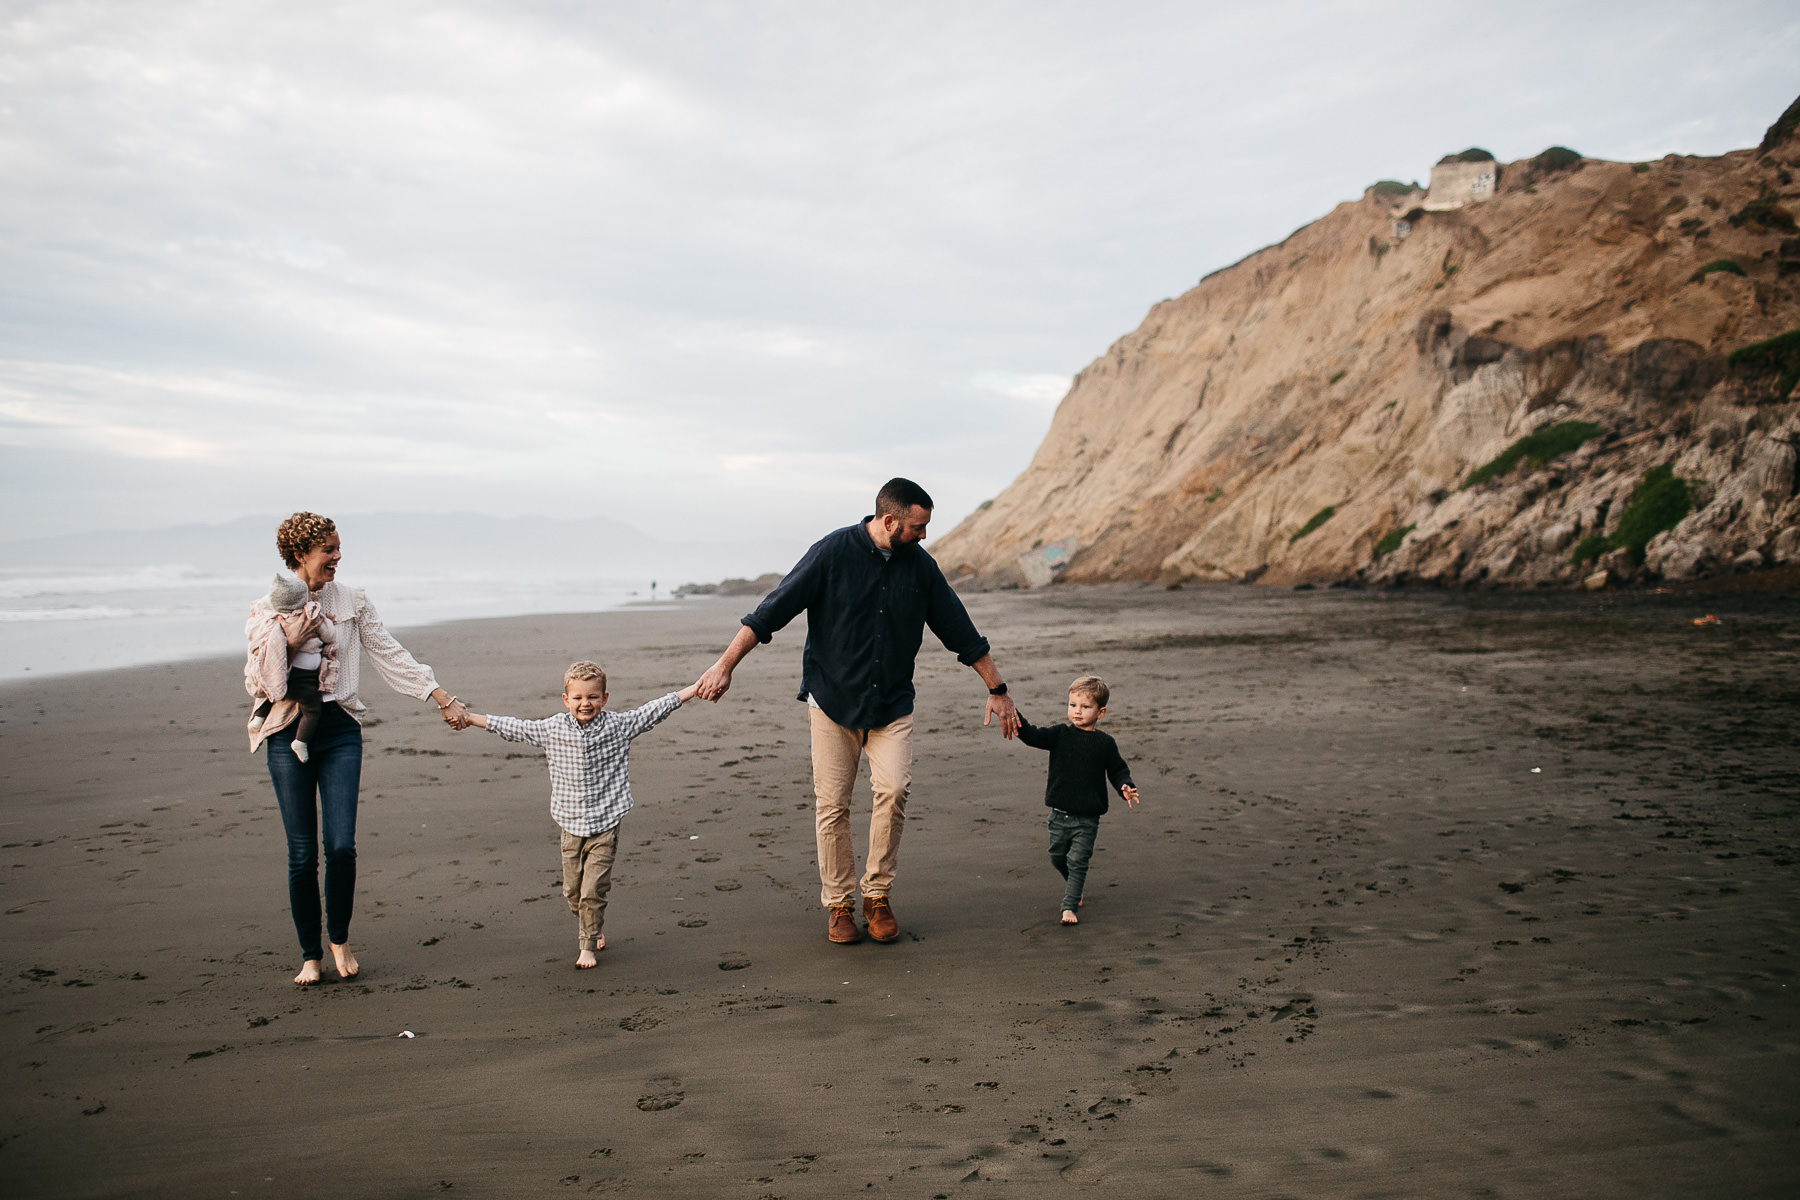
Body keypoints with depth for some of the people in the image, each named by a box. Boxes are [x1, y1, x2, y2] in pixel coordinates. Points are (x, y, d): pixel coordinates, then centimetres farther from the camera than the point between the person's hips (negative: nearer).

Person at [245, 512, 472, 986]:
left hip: (340, 731, 1)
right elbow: (257, 682, -1)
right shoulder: (266, 611, 3)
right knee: (302, 853, 1)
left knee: (341, 845, -7)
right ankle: (310, 955, 17)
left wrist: (444, 698, 0)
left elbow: (391, 654, 5)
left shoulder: (352, 602, 6)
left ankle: (340, 939, 17)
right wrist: (287, 642, -15)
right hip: (288, 733, -1)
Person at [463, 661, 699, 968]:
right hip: (571, 825, 3)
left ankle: (588, 946, 10)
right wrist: (468, 718, 10)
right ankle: (594, 931, 35)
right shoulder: (552, 729, 1)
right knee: (572, 891, 10)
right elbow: (512, 728, 9)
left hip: (605, 825, -3)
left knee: (593, 891, -7)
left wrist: (696, 687, -1)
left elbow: (656, 710, 0)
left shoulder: (619, 725, -4)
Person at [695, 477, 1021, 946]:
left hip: (892, 704, 2)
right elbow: (771, 612, -8)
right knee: (832, 805, -2)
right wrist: (725, 665, -14)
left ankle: (877, 895, 2)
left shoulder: (920, 565, 4)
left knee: (893, 788, -16)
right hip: (832, 697, -2)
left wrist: (998, 690, 14)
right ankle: (838, 904, 15)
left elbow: (962, 632, 12)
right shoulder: (833, 552, -8)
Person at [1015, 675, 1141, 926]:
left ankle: (1069, 906, 2)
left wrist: (1126, 787, -13)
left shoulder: (1105, 743, -2)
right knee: (1057, 858, 16)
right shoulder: (1060, 735, -1)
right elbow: (1033, 736, -13)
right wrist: (1018, 722, -32)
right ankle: (1074, 886, 42)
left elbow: (1118, 770, 6)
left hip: (1087, 818, -2)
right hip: (1059, 813, 3)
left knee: (1077, 862, -5)